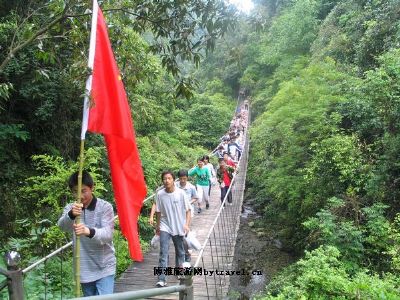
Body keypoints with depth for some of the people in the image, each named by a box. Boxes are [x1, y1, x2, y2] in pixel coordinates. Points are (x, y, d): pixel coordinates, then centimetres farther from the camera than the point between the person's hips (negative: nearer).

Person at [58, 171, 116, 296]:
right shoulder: (70, 208, -1)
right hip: (84, 268, 4)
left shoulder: (105, 207, -12)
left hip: (104, 267, -4)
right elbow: (62, 226, -22)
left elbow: (107, 235, -24)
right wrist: (71, 214, -45)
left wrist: (89, 231, -46)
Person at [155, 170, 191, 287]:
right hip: (165, 227, 0)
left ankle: (179, 267, 44)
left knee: (180, 251, 18)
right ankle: (162, 279, -5)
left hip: (179, 227, 0)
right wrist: (157, 226, 12)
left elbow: (188, 210, -6)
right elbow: (158, 211, 4)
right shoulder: (160, 194, -9)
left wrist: (187, 224, -15)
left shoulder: (181, 193, -14)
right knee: (163, 253, -7)